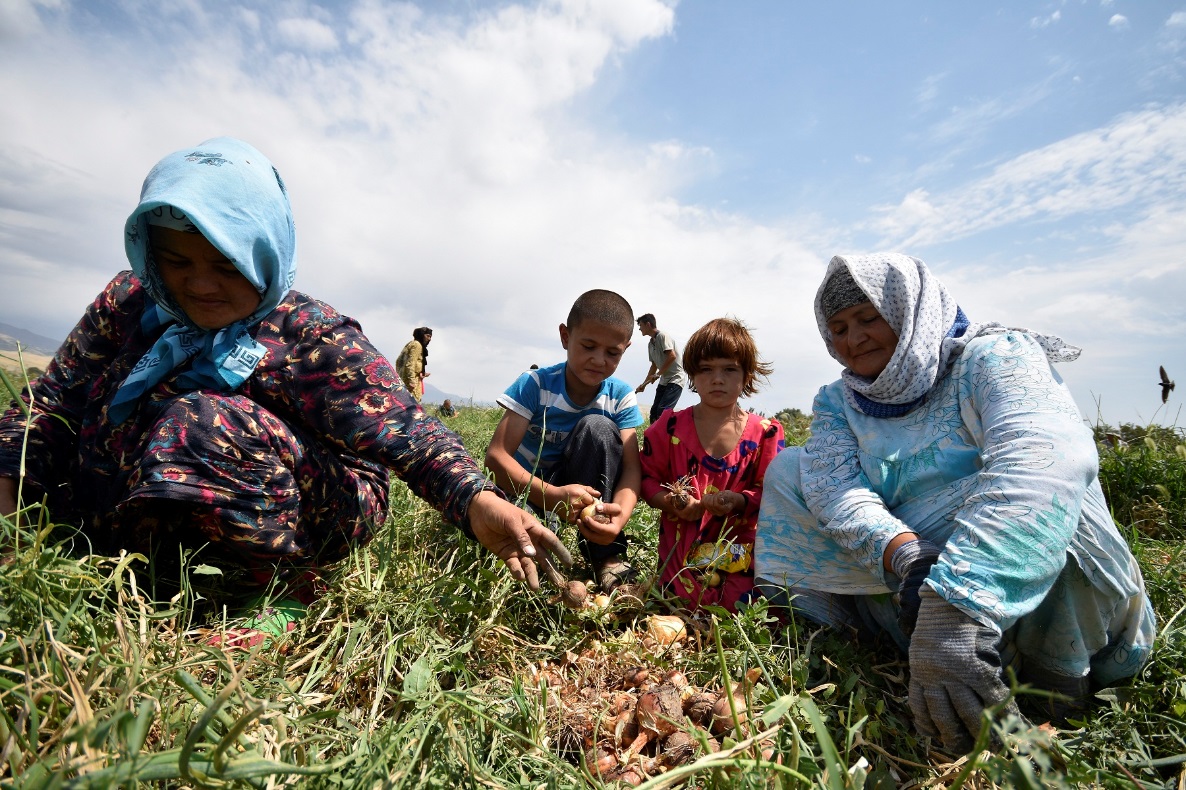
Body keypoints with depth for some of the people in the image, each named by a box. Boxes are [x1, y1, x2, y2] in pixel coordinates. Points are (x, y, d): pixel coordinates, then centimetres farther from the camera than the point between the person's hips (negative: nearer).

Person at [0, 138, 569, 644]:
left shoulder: (314, 337, -16)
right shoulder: (129, 303, 0)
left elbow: (404, 433, -25)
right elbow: (54, 403, 7)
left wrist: (477, 501, -41)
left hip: (308, 517, -5)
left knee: (206, 423, -31)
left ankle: (289, 588, -12)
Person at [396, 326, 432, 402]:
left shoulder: (410, 344, 22)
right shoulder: (417, 345, -7)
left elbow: (399, 361, 23)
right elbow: (410, 364, -17)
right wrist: (412, 380, -23)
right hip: (411, 379, -10)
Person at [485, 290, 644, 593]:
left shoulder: (621, 397, -10)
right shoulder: (535, 385, -17)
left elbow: (631, 466, -17)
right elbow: (496, 456, -24)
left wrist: (621, 513, -40)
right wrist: (552, 496, -41)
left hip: (585, 489, 4)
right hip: (527, 487, -3)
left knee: (598, 427, -27)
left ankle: (607, 557, -19)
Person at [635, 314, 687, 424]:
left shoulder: (663, 336, -10)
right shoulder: (650, 344, 16)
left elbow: (672, 356, -21)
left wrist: (658, 374, -16)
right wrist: (644, 384, 19)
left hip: (675, 379, -9)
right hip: (664, 381, 9)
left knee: (662, 410, -20)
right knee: (654, 411, 6)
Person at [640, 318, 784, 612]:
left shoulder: (764, 433, 0)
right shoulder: (671, 426, 0)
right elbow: (648, 478, 5)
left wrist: (739, 501, -22)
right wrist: (671, 502, -15)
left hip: (740, 543, 1)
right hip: (683, 541, 0)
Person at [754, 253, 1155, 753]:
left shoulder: (993, 357, -13)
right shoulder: (838, 402, 2)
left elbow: (1047, 454, -35)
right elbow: (833, 487, -16)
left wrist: (958, 603, -48)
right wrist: (906, 557, -37)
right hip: (914, 607, 4)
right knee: (790, 468, -4)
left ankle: (1056, 682, -10)